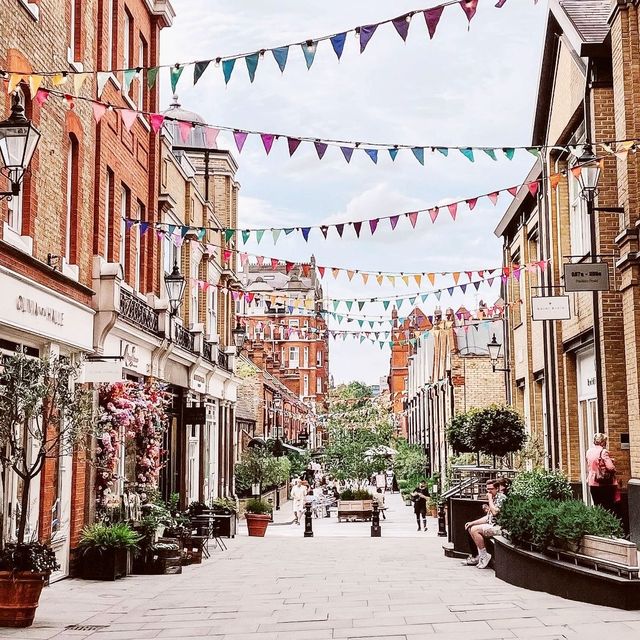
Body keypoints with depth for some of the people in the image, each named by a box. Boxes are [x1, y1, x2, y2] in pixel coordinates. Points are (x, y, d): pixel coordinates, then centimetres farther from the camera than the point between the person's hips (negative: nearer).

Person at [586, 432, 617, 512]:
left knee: (597, 506, 11)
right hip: (604, 484, -6)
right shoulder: (603, 452, -14)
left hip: (593, 484, 6)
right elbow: (610, 467, -19)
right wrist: (613, 462, 0)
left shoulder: (589, 451, 6)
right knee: (608, 506, 1)